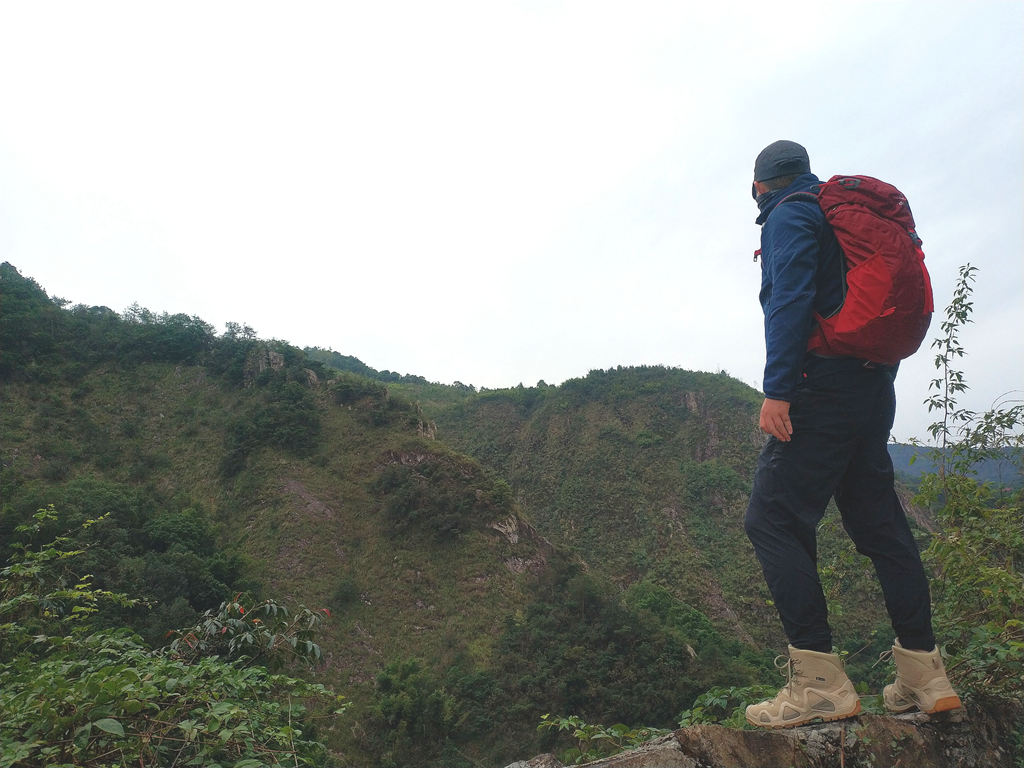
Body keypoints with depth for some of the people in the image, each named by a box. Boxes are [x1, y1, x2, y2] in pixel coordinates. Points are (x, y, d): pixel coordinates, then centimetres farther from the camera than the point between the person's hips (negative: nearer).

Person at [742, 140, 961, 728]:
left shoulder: (789, 216, -1)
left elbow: (791, 301, -18)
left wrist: (777, 389, -22)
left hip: (826, 386, -9)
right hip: (874, 387, 10)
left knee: (772, 520, -9)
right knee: (880, 523, 12)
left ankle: (820, 682, -10)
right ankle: (924, 675, 19)